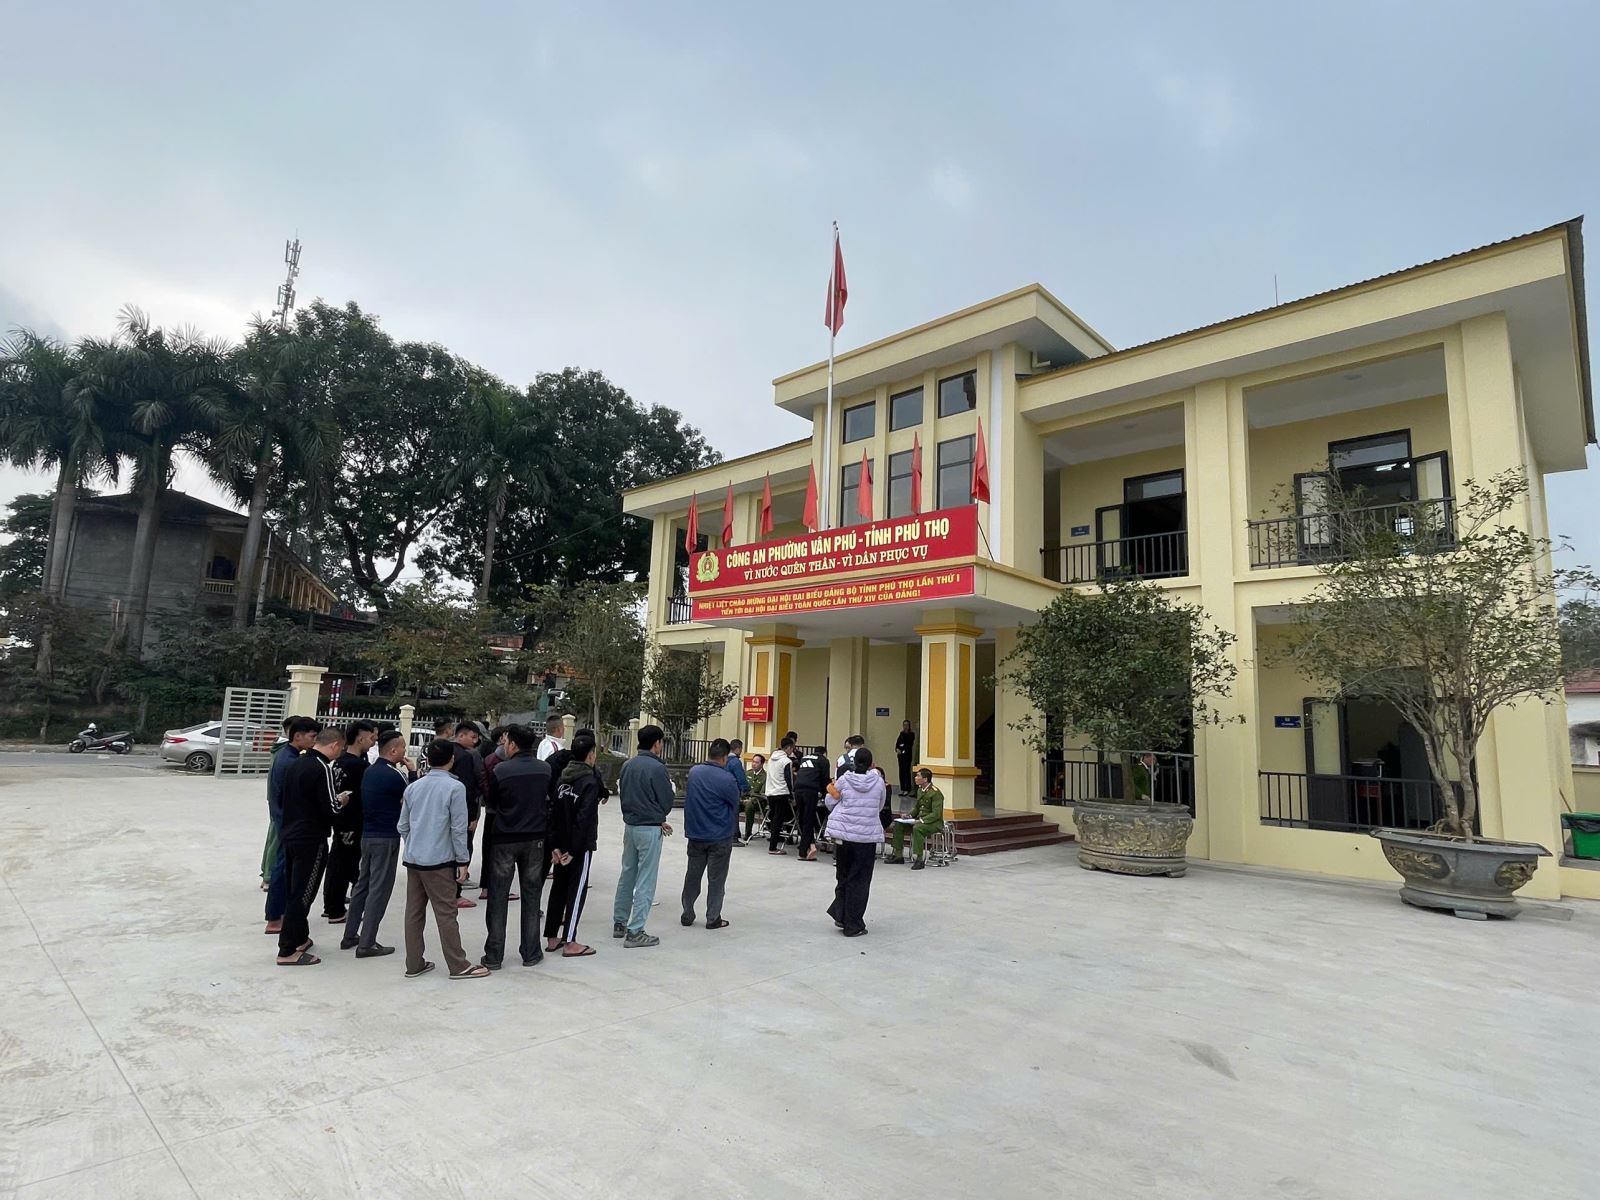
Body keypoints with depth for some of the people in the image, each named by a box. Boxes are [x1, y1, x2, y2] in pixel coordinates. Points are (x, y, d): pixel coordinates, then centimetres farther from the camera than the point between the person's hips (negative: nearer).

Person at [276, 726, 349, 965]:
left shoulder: (295, 764, 7)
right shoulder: (322, 769, -19)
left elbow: (288, 798, 17)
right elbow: (330, 809, -21)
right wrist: (341, 800, 0)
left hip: (290, 836, 9)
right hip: (311, 840, -9)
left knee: (294, 891, 18)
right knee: (302, 895, -1)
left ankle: (299, 938, 30)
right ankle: (288, 951, 4)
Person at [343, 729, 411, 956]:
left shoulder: (370, 771, 7)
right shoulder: (392, 775, -19)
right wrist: (410, 772, -1)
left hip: (367, 835, 9)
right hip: (386, 839, -9)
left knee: (362, 885, 17)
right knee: (379, 890, -1)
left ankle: (350, 936, 26)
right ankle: (366, 944, 3)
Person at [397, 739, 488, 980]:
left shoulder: (413, 787, 8)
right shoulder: (455, 787, -10)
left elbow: (402, 826, 13)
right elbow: (458, 828, -11)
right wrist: (462, 861, -4)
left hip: (413, 859, 6)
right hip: (439, 861, -6)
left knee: (414, 912, 12)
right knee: (446, 914, 0)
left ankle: (414, 964, 19)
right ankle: (459, 966, 7)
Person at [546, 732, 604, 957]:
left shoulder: (562, 778, 5)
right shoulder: (590, 781, -16)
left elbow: (553, 811, 2)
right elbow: (584, 818, -21)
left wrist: (555, 845, 0)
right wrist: (574, 850, -17)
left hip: (561, 843, 7)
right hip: (581, 845, -7)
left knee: (558, 887, 15)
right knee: (577, 889, 1)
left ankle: (552, 938, 22)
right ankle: (570, 943, 4)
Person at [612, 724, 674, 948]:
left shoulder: (627, 765, 5)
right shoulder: (657, 768, -17)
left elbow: (623, 793, 11)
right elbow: (667, 801, -11)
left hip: (630, 825, 7)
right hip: (650, 828, -7)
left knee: (627, 874, 18)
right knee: (645, 881, -1)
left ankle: (619, 923, 27)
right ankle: (635, 932, 1)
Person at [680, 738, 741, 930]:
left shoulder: (693, 771, -4)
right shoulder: (726, 779, -20)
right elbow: (735, 804, -6)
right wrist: (733, 826, 13)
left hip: (695, 834, 5)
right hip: (720, 837, -5)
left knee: (692, 875, 15)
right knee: (716, 878, 7)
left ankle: (687, 915, 23)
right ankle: (713, 919, 13)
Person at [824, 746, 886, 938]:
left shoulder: (844, 780, -4)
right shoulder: (878, 782, -3)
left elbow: (830, 804, 4)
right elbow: (880, 806, 10)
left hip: (843, 834, 1)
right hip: (867, 836, -1)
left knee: (843, 875, 20)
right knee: (860, 880, 7)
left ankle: (840, 914, 16)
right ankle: (853, 925, 11)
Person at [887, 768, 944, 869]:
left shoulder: (935, 793, -18)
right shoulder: (920, 790, 9)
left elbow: (936, 814, -22)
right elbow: (916, 807, 22)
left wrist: (921, 820, -29)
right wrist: (909, 815, 2)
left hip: (934, 822, -9)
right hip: (920, 820, 9)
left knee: (917, 828, -37)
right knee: (898, 825, -3)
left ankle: (918, 859, -32)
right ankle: (898, 855, 2)